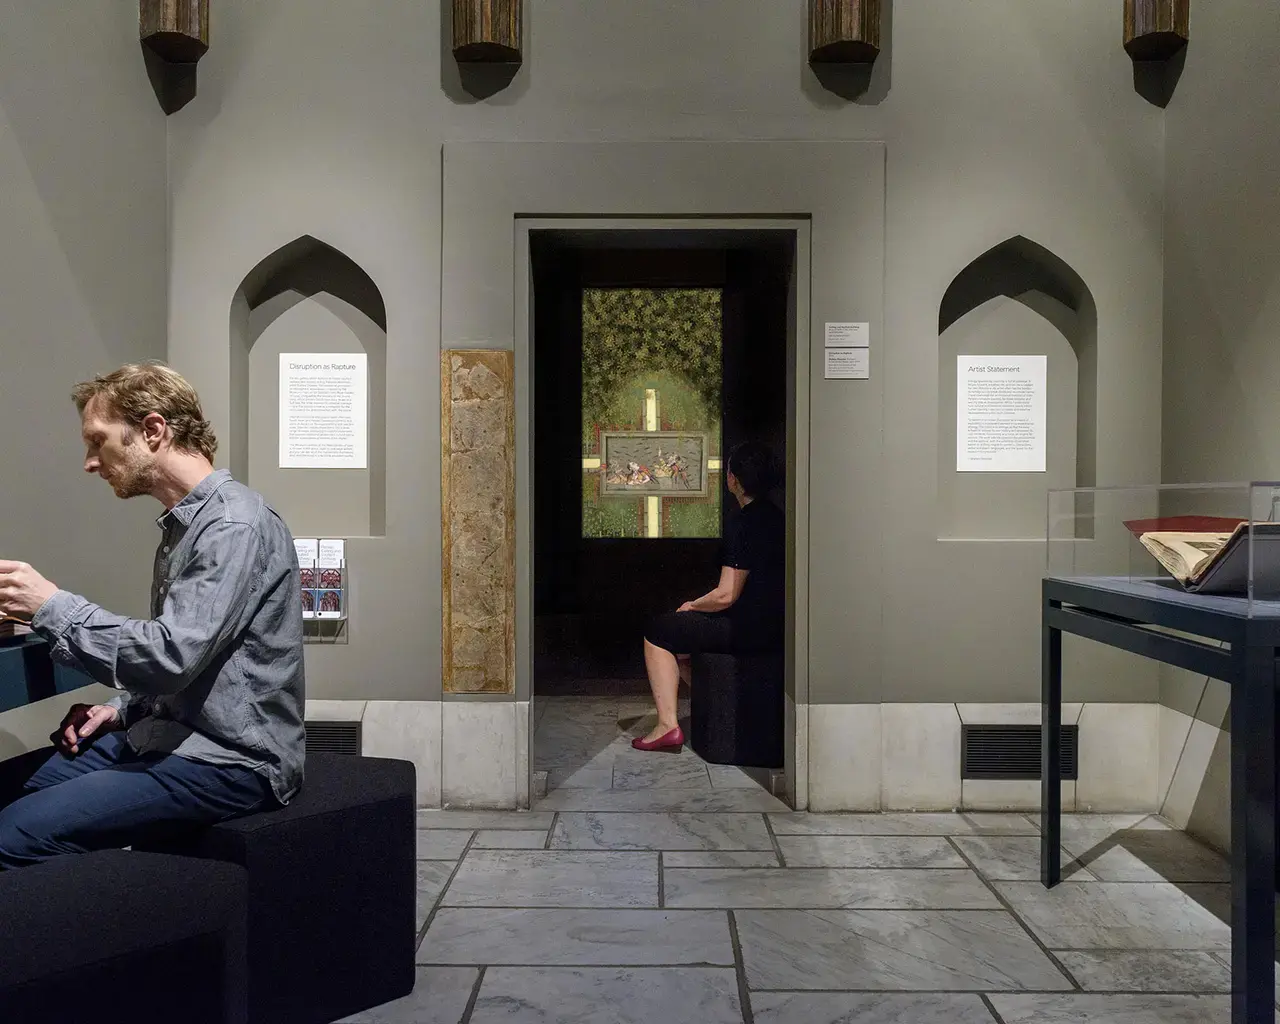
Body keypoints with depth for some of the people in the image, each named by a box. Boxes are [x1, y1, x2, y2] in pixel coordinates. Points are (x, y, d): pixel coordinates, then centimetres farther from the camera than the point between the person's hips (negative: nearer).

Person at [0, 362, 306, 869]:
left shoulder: (235, 526, -18)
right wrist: (122, 708, 7)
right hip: (173, 732, 10)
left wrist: (52, 605, -15)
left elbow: (171, 656, -25)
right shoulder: (184, 523, 15)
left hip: (230, 762, -10)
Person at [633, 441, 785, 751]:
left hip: (747, 631, -9)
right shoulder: (775, 517, 9)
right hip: (774, 628, 9)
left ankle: (668, 725, 0)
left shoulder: (743, 525, -20)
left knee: (657, 634, 4)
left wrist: (691, 605, -1)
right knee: (677, 637, 25)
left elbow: (726, 596, -21)